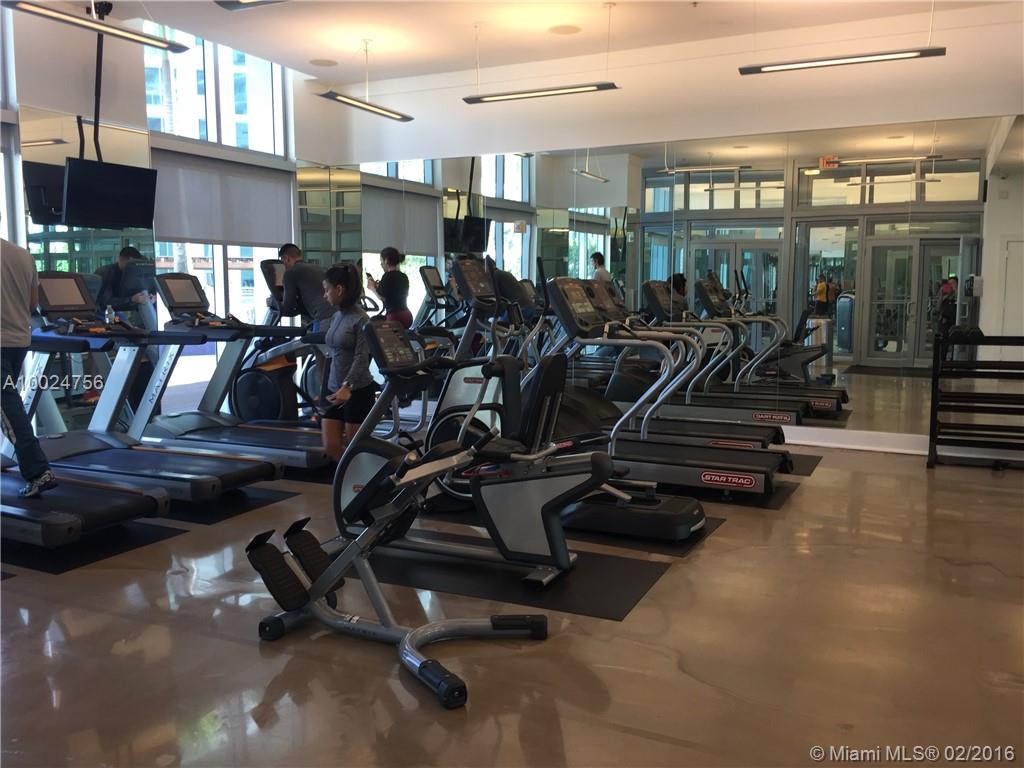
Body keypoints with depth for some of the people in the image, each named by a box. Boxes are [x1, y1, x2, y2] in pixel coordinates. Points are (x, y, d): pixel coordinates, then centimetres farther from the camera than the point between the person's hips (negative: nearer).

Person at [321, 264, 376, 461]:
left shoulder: (360, 319, -12)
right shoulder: (336, 317, 10)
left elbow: (361, 358, -19)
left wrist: (347, 386, -30)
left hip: (358, 390, -7)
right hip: (334, 389, 7)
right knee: (331, 447, 4)